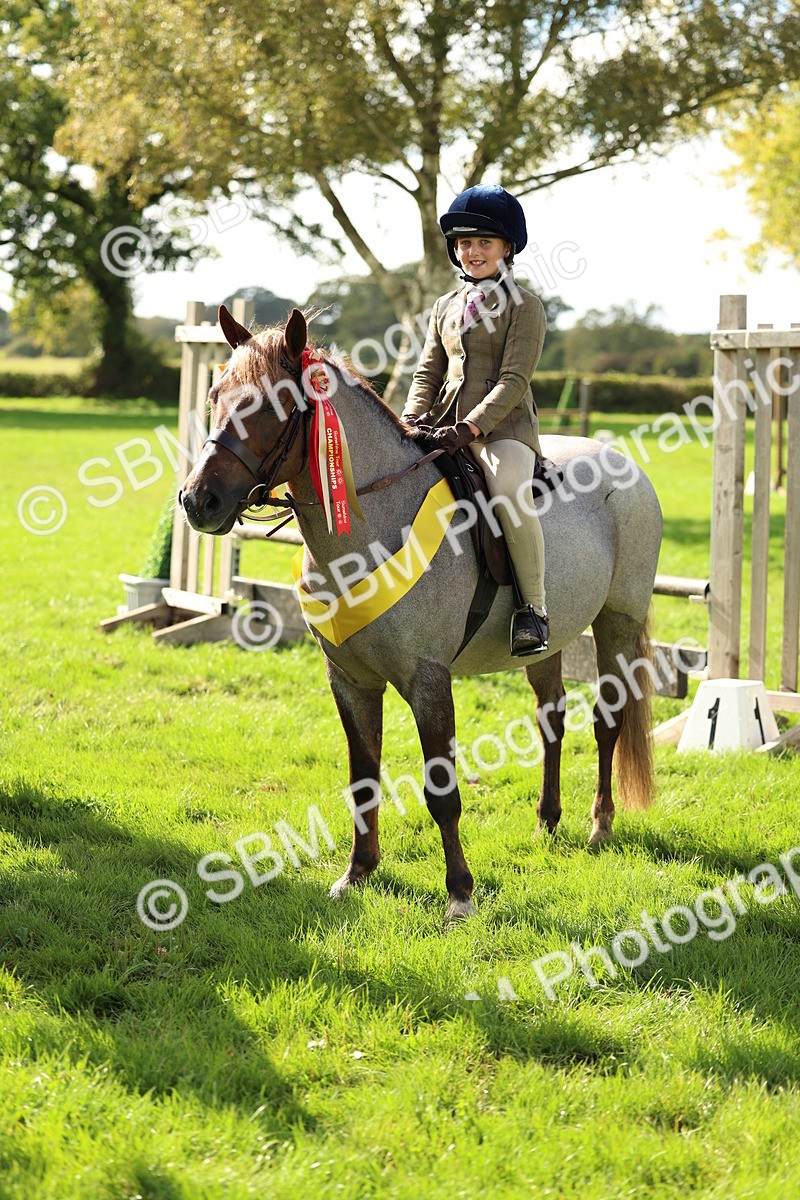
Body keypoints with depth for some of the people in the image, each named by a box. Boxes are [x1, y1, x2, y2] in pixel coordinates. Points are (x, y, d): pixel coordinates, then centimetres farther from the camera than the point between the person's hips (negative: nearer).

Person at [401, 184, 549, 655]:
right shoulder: (447, 307, 18)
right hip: (445, 426, 7)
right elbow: (428, 373, 17)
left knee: (509, 489, -35)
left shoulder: (525, 307, -1)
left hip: (504, 427, -6)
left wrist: (471, 427, -22)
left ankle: (533, 608, -25)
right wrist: (411, 421, -3)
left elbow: (513, 381, -11)